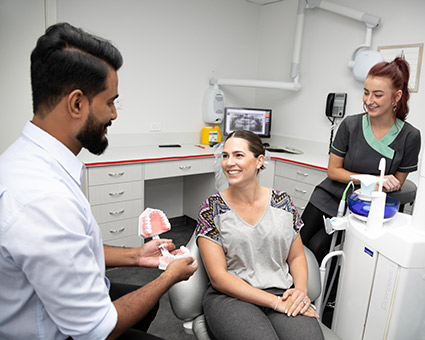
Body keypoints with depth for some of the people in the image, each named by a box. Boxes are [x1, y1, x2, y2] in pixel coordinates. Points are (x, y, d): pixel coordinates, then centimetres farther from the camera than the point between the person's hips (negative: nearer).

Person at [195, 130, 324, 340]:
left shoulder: (282, 202, 6)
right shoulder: (212, 209, -4)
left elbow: (297, 257, 13)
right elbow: (218, 277, -8)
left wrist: (301, 290, -8)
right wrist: (275, 302, -14)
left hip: (283, 295, 3)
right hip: (231, 297, -2)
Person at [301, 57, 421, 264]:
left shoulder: (410, 137, -11)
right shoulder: (350, 125, -10)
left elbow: (397, 184, -1)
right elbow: (333, 170, -6)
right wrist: (373, 179, -17)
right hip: (328, 197, 2)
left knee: (317, 246, -13)